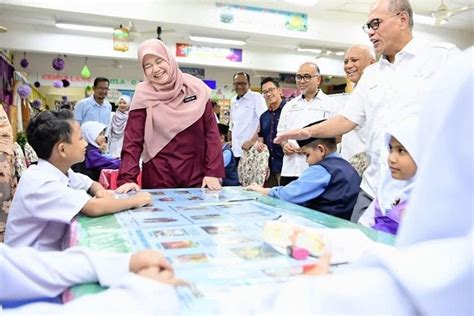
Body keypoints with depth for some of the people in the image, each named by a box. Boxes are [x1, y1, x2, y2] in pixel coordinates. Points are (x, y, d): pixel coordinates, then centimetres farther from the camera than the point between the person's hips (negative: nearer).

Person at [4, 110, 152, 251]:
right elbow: (94, 208, -34)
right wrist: (136, 200, -21)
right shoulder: (40, 182, -26)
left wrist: (100, 191, -8)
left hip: (53, 251, 7)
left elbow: (90, 184, 16)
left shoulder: (61, 171, 0)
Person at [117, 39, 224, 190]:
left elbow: (211, 131, -1)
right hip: (158, 176, -1)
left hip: (196, 174, 2)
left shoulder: (195, 87, -2)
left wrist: (213, 172, -7)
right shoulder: (143, 95, -5)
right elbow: (133, 140, -7)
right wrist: (127, 179, -19)